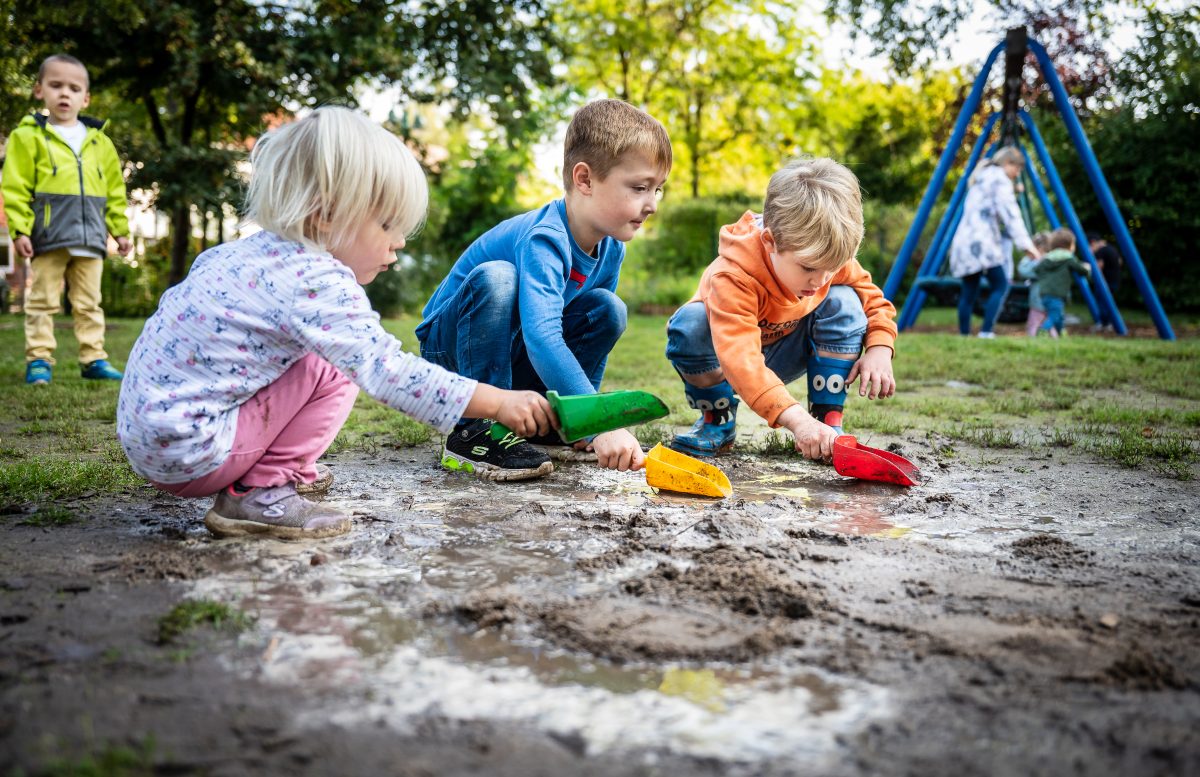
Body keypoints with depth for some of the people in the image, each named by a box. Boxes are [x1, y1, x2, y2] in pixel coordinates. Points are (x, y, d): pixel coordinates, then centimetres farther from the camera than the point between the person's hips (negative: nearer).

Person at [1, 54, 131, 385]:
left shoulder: (100, 142, 12)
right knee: (42, 302, 1)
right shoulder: (29, 135, 1)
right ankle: (39, 360, 6)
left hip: (89, 238, 3)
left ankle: (93, 359, 14)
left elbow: (115, 192, 16)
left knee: (89, 304, 9)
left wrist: (120, 229, 13)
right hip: (49, 236, -3)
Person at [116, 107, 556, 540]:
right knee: (333, 369, -11)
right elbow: (388, 373, -26)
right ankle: (259, 494, -7)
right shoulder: (317, 284, -22)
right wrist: (499, 402, -21)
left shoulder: (250, 250, 5)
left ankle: (290, 470, 17)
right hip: (186, 452, -9)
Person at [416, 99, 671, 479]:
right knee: (495, 276, -36)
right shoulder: (544, 239, -33)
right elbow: (541, 338, -47)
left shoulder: (611, 248, -7)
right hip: (452, 343, -6)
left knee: (609, 309, -12)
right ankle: (475, 433, -28)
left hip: (512, 356, 7)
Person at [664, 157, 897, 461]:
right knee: (689, 325, -37)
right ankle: (718, 422, -13)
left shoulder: (831, 260, -20)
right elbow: (740, 360, -49)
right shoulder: (733, 276, -39)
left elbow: (874, 299, -3)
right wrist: (796, 419, -59)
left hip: (784, 355, 4)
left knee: (843, 303, -21)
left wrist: (879, 350, -24)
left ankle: (827, 422, -16)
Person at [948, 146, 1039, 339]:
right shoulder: (1000, 179, -1)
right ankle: (986, 332, -18)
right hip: (982, 243, -9)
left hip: (964, 242, 9)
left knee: (969, 292, 6)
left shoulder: (980, 178, 26)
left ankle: (964, 336, 3)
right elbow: (1010, 214, -12)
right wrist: (1026, 243, -17)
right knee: (1000, 285, -7)